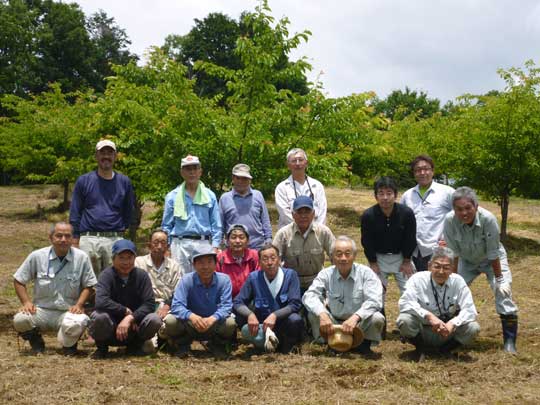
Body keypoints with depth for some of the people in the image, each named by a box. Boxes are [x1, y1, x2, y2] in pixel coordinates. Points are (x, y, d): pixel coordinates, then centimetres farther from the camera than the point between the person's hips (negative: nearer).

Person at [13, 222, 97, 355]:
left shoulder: (82, 258, -3)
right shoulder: (37, 256, -1)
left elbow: (89, 285, 4)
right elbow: (19, 280, 8)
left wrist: (79, 305, -11)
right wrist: (26, 302, -6)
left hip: (69, 312, -1)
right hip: (41, 310, 1)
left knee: (77, 323, -35)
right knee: (19, 319, -28)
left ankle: (69, 345, 4)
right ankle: (36, 342, 8)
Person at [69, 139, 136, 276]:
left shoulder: (124, 182, 9)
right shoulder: (83, 181, 6)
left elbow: (129, 212, 17)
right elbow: (74, 214, 5)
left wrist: (120, 229, 9)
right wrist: (75, 242, 0)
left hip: (115, 239, 1)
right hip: (88, 240, -1)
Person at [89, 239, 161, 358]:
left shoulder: (142, 275, -5)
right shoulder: (107, 275, -12)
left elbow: (149, 303, -12)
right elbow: (101, 302, -28)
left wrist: (130, 318, -25)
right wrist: (126, 311, -22)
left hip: (134, 326, 2)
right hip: (111, 328, -2)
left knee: (154, 320, -26)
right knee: (99, 316, -33)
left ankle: (135, 345, 7)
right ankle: (102, 347, 1)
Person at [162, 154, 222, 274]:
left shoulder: (210, 196, 11)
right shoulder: (172, 196, 10)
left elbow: (216, 226, 9)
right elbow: (166, 225, 11)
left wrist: (215, 247, -1)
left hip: (203, 243, 0)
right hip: (180, 243, 0)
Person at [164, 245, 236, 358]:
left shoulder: (224, 280, -11)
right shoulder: (186, 280, -13)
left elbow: (226, 306, -19)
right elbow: (177, 306, -22)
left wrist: (213, 318, -42)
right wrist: (191, 316, -44)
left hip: (215, 326, 0)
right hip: (190, 326, 0)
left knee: (230, 323, -32)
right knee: (170, 321, -28)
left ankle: (217, 344, 4)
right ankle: (183, 344, 7)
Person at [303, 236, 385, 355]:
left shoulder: (366, 273, -10)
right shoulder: (326, 274, -5)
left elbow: (374, 301, -22)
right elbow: (309, 296, -18)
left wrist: (355, 317, -39)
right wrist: (322, 314, -38)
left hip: (360, 323, -1)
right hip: (333, 324, 1)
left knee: (377, 318, -30)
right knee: (314, 314, -23)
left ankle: (365, 344, 1)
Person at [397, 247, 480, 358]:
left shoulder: (458, 281, -8)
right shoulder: (418, 279, -14)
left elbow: (469, 310, -14)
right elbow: (405, 303, -26)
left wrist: (452, 324, -32)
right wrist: (429, 316, -39)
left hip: (448, 333, 2)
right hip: (422, 334, -2)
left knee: (473, 328, -24)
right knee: (404, 320, -32)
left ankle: (446, 350, 4)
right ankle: (420, 349, 0)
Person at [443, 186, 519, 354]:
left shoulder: (488, 219, -35)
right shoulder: (450, 221, -29)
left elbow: (493, 253, -25)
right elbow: (454, 253, -17)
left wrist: (499, 278, -17)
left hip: (491, 260, -3)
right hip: (467, 261, 3)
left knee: (503, 293, -16)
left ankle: (510, 343, -6)